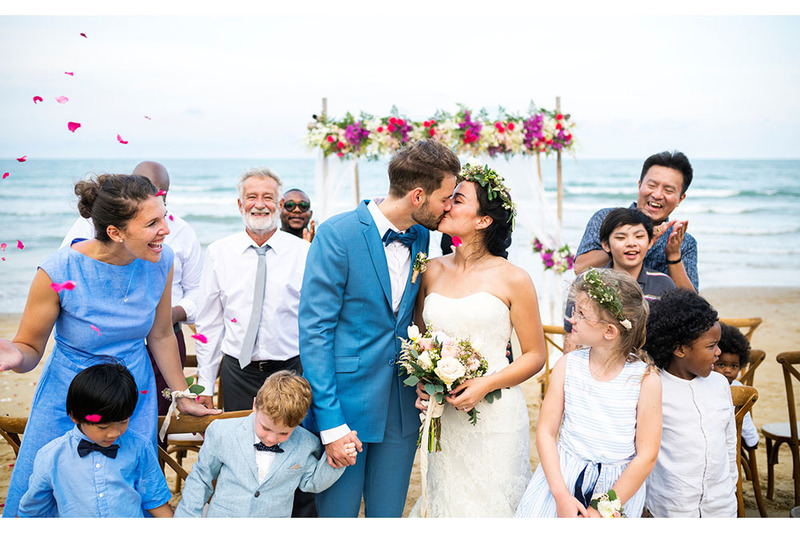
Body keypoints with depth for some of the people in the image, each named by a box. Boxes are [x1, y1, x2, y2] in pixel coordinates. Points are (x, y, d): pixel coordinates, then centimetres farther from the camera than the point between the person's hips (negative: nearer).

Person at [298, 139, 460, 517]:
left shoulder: (421, 237, 6)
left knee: (388, 515, 13)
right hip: (344, 404, -5)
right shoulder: (337, 235, -14)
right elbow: (314, 332, -14)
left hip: (401, 411, 6)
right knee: (337, 513, 6)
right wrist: (331, 423, -17)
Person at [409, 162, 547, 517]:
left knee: (490, 503, 6)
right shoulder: (432, 271, 5)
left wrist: (486, 385, -15)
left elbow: (535, 355, -3)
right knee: (444, 501, 11)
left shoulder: (513, 280, -7)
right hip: (441, 417, 4)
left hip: (494, 417, -3)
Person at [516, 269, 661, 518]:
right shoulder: (567, 365, -5)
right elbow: (546, 432, -5)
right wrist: (561, 496, -14)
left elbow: (646, 456, -10)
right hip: (560, 478, 2)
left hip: (618, 488, -2)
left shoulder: (645, 380, -12)